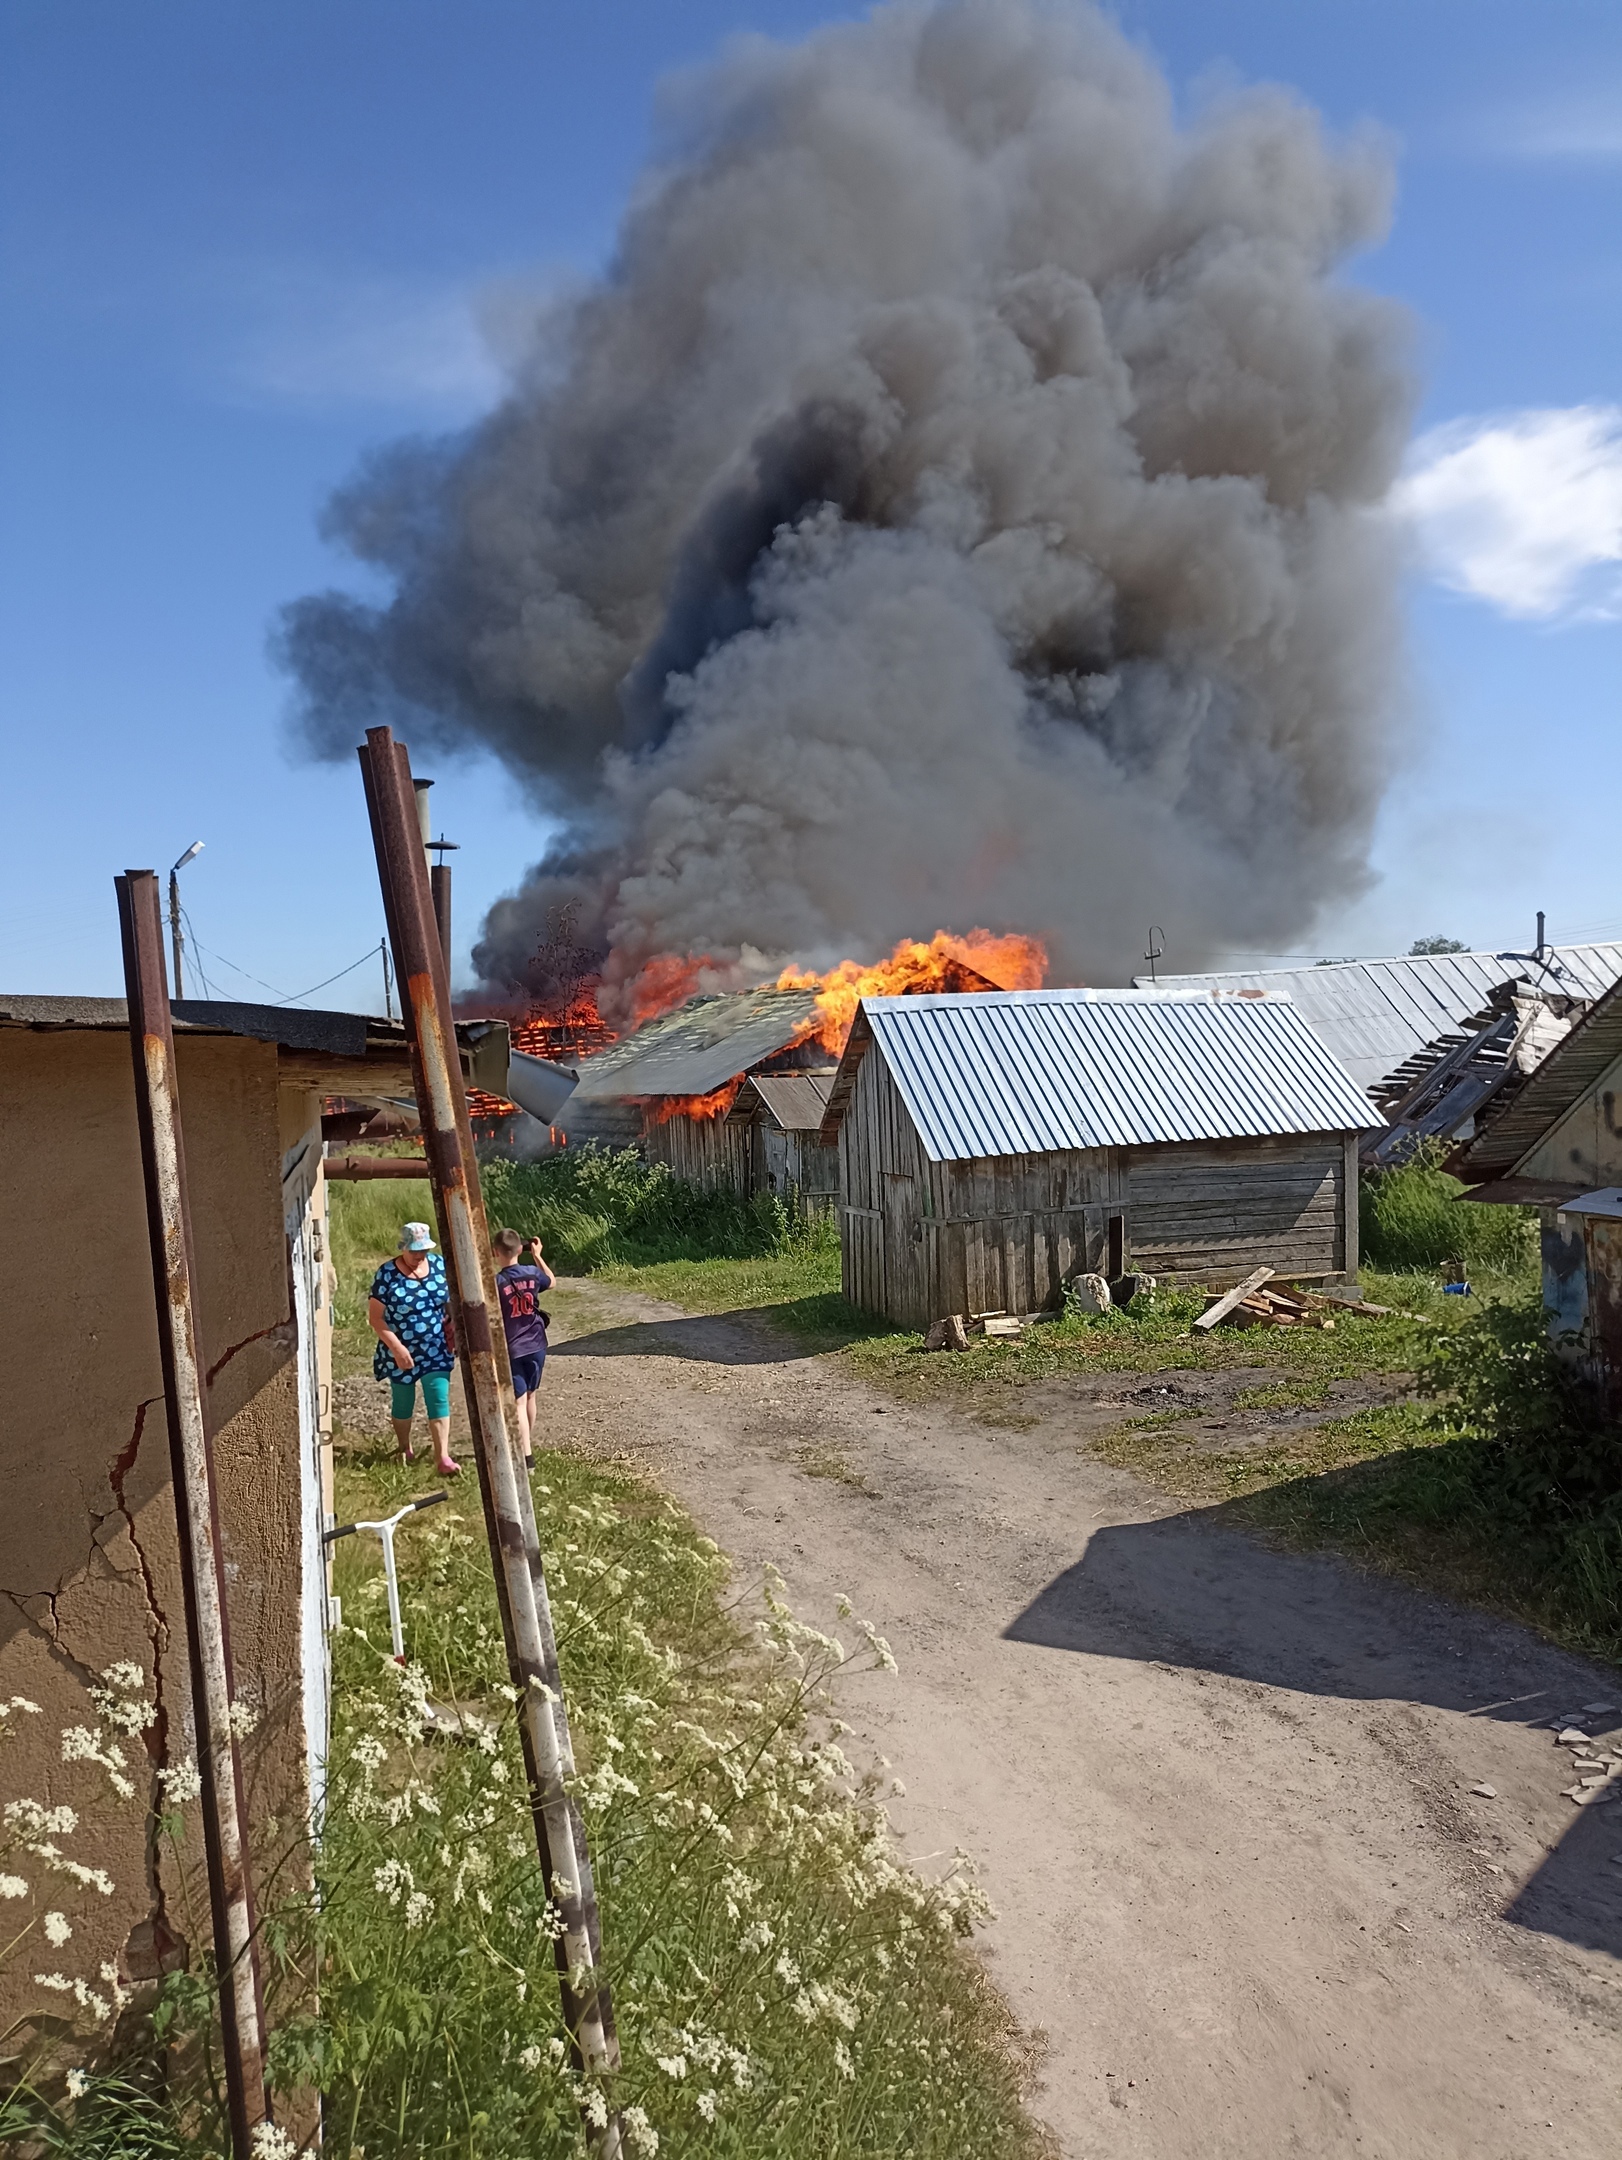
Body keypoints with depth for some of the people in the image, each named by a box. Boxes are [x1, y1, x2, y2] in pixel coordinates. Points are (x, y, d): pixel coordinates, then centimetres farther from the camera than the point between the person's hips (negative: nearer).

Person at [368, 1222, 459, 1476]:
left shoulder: (439, 1265, -4)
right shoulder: (386, 1275, -14)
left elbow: (451, 1300, 9)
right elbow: (375, 1317, -13)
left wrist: (454, 1331, 0)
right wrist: (397, 1348, -19)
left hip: (436, 1350, 2)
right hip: (402, 1353, -2)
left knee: (439, 1400, -4)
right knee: (403, 1401, 14)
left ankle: (442, 1457, -3)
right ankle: (405, 1450, 35)